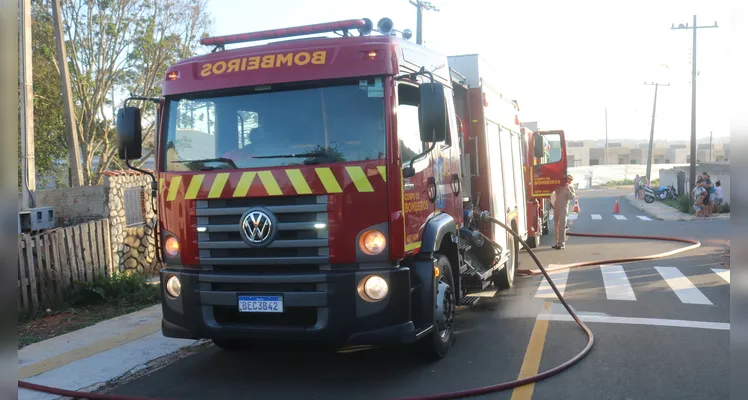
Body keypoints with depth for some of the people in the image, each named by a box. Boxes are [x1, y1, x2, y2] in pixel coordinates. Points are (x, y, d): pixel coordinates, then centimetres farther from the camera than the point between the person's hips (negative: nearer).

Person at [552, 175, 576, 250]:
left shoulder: (570, 187, 0)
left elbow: (572, 197, -14)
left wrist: (568, 189, -22)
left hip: (563, 208, -5)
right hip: (556, 207, 5)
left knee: (561, 226, -8)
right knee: (556, 226, 8)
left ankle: (561, 243, -6)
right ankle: (557, 243, 14)